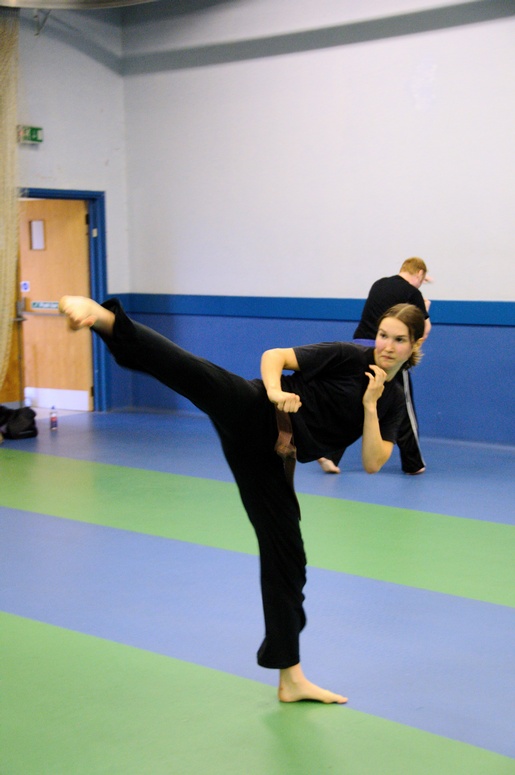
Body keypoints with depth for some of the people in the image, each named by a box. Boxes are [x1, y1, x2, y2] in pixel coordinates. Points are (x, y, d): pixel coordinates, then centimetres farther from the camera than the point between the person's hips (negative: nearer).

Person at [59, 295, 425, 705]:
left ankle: (291, 678, 19)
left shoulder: (392, 401, 11)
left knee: (286, 554, 8)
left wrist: (370, 405, -11)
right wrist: (276, 393, -25)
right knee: (192, 371, -33)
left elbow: (373, 463, 1)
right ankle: (101, 316, -50)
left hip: (270, 460, 4)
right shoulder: (347, 357, -2)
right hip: (252, 416, -4)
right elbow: (274, 356, -6)